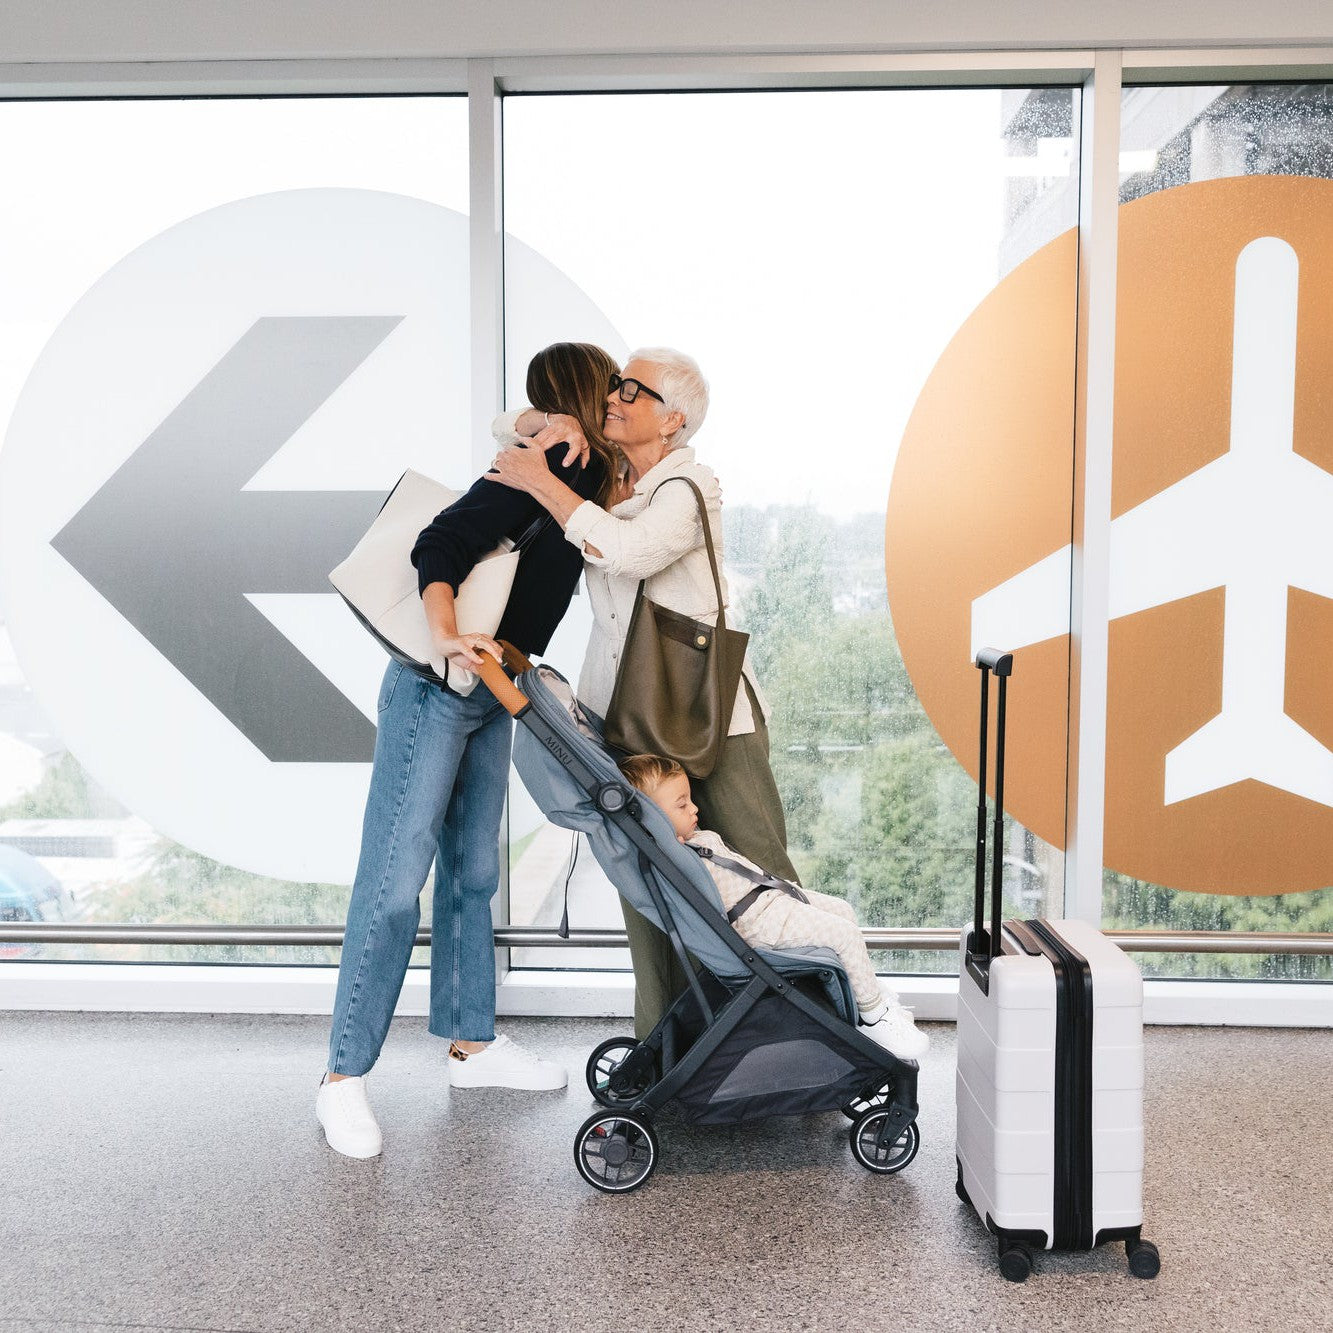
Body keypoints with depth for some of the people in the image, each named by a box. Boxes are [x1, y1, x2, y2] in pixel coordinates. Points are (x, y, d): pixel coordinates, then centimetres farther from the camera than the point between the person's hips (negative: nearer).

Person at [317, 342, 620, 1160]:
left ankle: (471, 1042, 27)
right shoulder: (541, 471, -16)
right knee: (395, 882, -6)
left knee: (473, 872, 15)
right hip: (436, 691, -9)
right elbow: (440, 547, -25)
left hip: (490, 697, 9)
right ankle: (345, 1078, 4)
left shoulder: (580, 481, 11)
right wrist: (447, 637, -39)